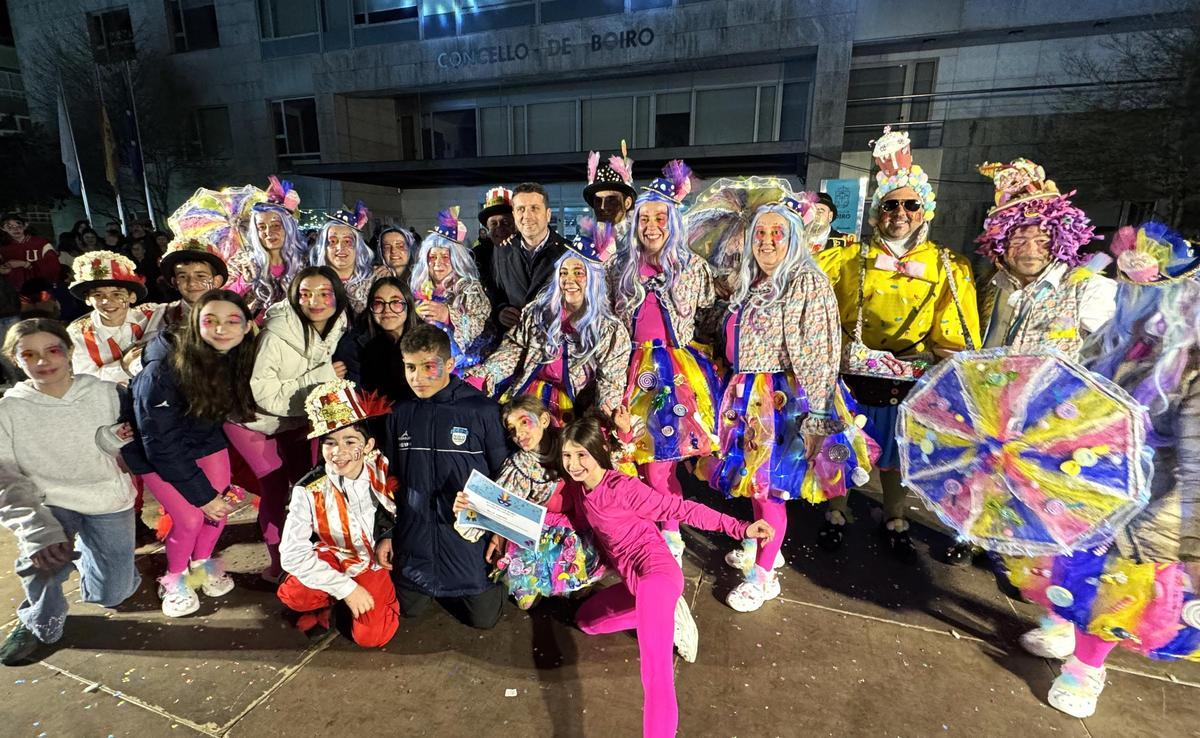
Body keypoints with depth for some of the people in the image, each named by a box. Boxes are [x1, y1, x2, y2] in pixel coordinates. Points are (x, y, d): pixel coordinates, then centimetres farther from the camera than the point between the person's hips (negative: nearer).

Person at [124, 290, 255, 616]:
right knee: (190, 519, -7)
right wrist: (203, 495, -21)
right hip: (157, 451, -4)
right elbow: (162, 445, -26)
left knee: (222, 506, 3)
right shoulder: (162, 372, -32)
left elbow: (229, 409, -4)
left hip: (204, 440, 4)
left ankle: (202, 563, 33)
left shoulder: (237, 359, -18)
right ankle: (175, 577, 23)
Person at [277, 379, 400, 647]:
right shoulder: (309, 491, -20)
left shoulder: (382, 472, -18)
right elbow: (292, 553, -23)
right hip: (333, 563, 1)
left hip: (373, 563, 0)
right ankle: (326, 602, 5)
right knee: (291, 595, -28)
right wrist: (346, 587, -24)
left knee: (371, 636, -17)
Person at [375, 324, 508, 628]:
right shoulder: (400, 414, 0)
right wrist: (384, 533, 9)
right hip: (414, 535, 4)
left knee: (484, 616, 4)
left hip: (468, 534, -3)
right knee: (409, 608, 14)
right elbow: (389, 479, 10)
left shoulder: (482, 410, -13)